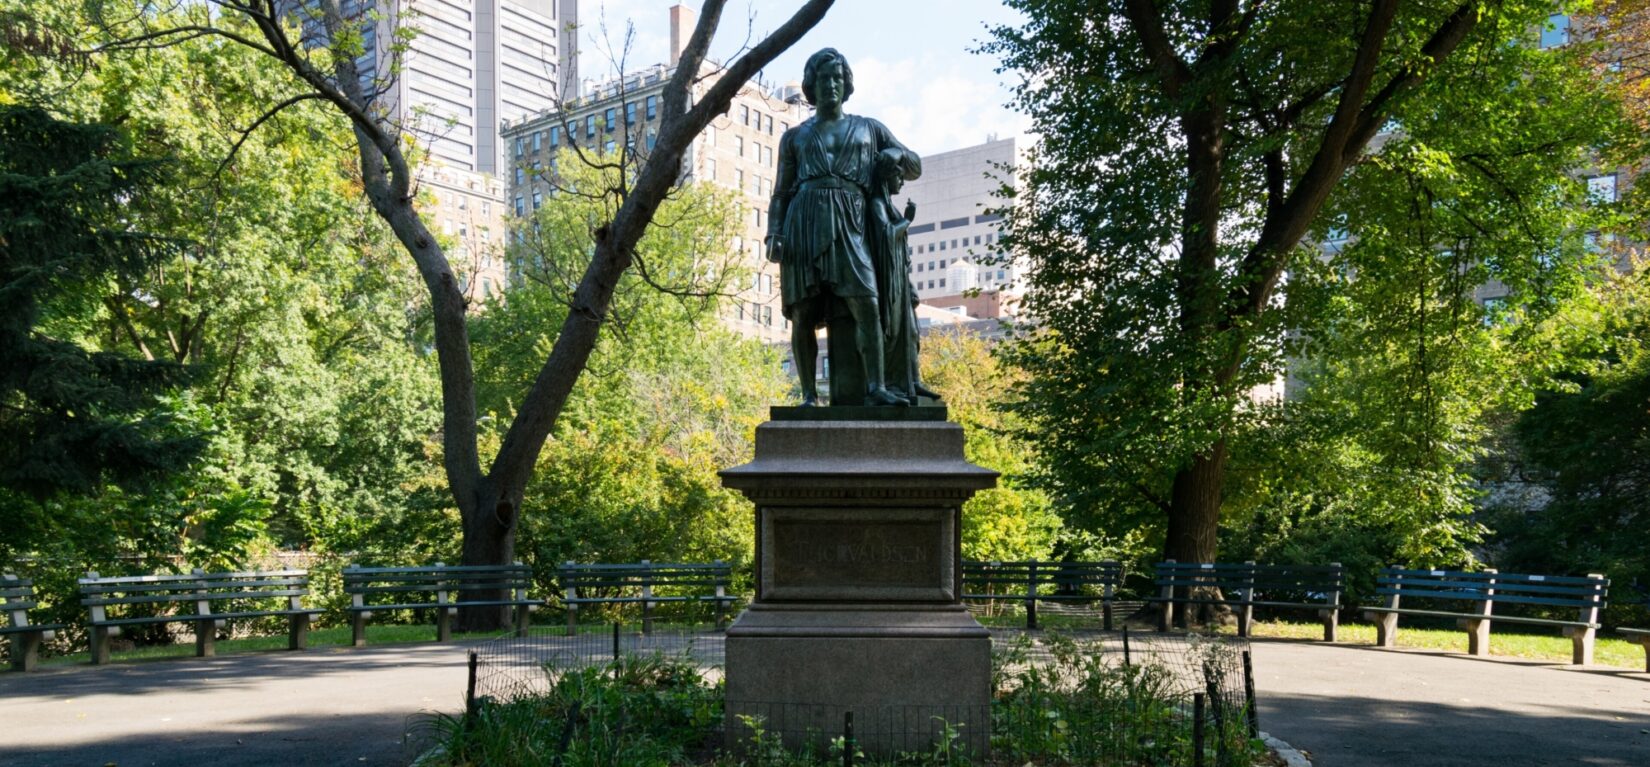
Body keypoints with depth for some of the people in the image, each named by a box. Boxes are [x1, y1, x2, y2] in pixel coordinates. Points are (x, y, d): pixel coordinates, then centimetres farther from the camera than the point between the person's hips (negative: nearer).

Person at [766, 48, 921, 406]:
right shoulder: (794, 137, 20)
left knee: (866, 304, -19)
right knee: (801, 315, -5)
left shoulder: (869, 128, 22)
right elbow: (780, 193, 16)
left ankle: (875, 387, -21)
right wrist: (774, 234, 0)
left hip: (848, 226, 0)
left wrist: (898, 154, 4)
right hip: (803, 221, 1)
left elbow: (915, 169, 26)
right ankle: (809, 395, -1)